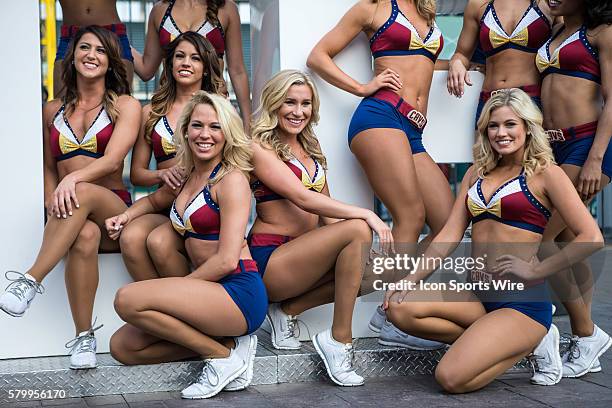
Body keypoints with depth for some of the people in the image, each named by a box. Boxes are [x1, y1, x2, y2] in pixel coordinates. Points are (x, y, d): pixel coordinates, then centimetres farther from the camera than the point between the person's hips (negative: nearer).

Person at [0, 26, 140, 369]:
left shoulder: (126, 106, 6)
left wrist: (74, 178, -29)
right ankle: (84, 336, -30)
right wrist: (53, 207, 1)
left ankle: (31, 280, -37)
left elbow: (112, 160, -9)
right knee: (85, 235, -37)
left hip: (114, 210, -2)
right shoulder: (53, 111, 18)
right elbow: (49, 168, 21)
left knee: (83, 192, -39)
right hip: (70, 214, 2)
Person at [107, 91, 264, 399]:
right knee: (122, 347, 2)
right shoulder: (185, 177, 15)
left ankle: (223, 353, -8)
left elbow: (227, 260, -16)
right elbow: (155, 200, 38)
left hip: (239, 293, -8)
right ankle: (229, 340, 3)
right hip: (209, 293, 8)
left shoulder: (231, 179, -8)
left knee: (128, 299, -21)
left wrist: (179, 286, -9)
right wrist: (125, 216, 16)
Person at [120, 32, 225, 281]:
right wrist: (163, 174, -6)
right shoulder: (151, 112, 17)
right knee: (130, 237, -30)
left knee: (159, 241, -31)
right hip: (165, 207, 3)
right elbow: (136, 173, 15)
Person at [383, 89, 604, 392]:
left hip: (522, 300, -6)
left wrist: (535, 271, -13)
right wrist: (410, 281, -3)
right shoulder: (477, 173, 14)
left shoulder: (545, 173, -2)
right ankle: (490, 339, 0)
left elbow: (592, 238, -9)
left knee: (452, 378, -22)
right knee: (400, 309, -19)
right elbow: (450, 235, 8)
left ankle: (530, 342, 6)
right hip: (476, 295, 6)